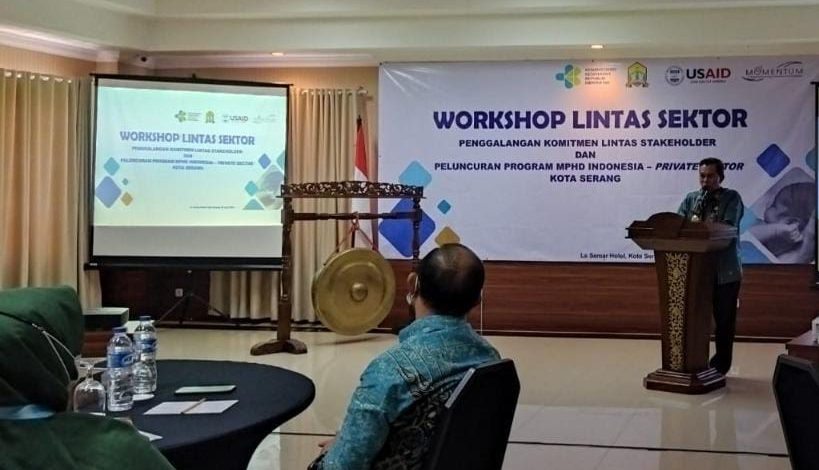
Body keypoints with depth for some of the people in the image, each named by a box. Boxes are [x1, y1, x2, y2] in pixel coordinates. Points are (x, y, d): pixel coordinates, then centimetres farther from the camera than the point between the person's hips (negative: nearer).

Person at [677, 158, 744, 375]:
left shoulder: (732, 198, 0)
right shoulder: (690, 199, 11)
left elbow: (728, 227, -15)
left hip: (725, 271, -3)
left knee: (724, 320, 4)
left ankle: (720, 366, 15)